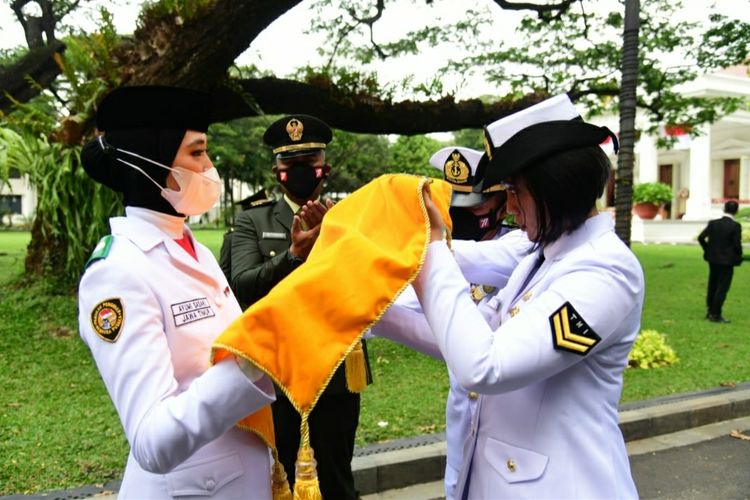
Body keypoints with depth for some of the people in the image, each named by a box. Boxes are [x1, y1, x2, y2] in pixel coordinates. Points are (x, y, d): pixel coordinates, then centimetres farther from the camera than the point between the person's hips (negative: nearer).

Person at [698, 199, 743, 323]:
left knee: (712, 285, 17)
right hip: (727, 261, -5)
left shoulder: (713, 223, -2)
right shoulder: (735, 226, -14)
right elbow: (737, 245, -16)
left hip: (713, 259, 5)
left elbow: (701, 237, -5)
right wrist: (738, 257, 1)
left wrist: (708, 250, 10)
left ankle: (710, 311, 27)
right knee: (722, 288, 2)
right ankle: (716, 315, 4)